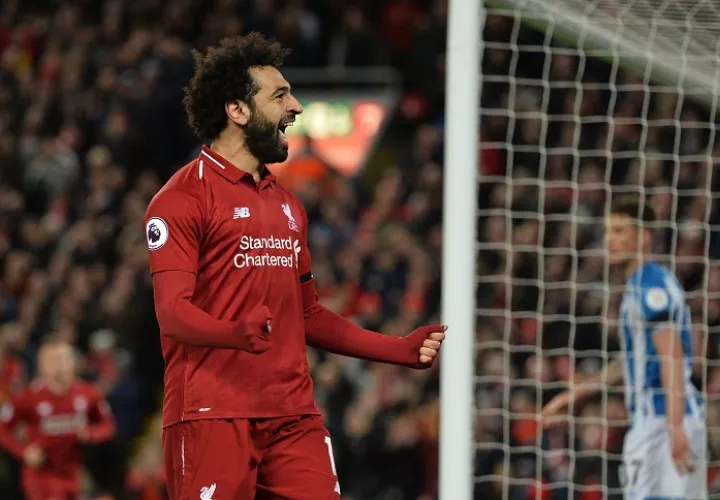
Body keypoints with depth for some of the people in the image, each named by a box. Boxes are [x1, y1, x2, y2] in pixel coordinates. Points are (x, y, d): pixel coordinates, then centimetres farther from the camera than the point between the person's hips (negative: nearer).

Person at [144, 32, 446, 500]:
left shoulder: (288, 205, 22)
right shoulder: (184, 197, -4)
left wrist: (400, 349, 20)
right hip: (213, 416, -7)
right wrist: (237, 333, -34)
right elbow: (172, 310, -15)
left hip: (295, 417, 7)